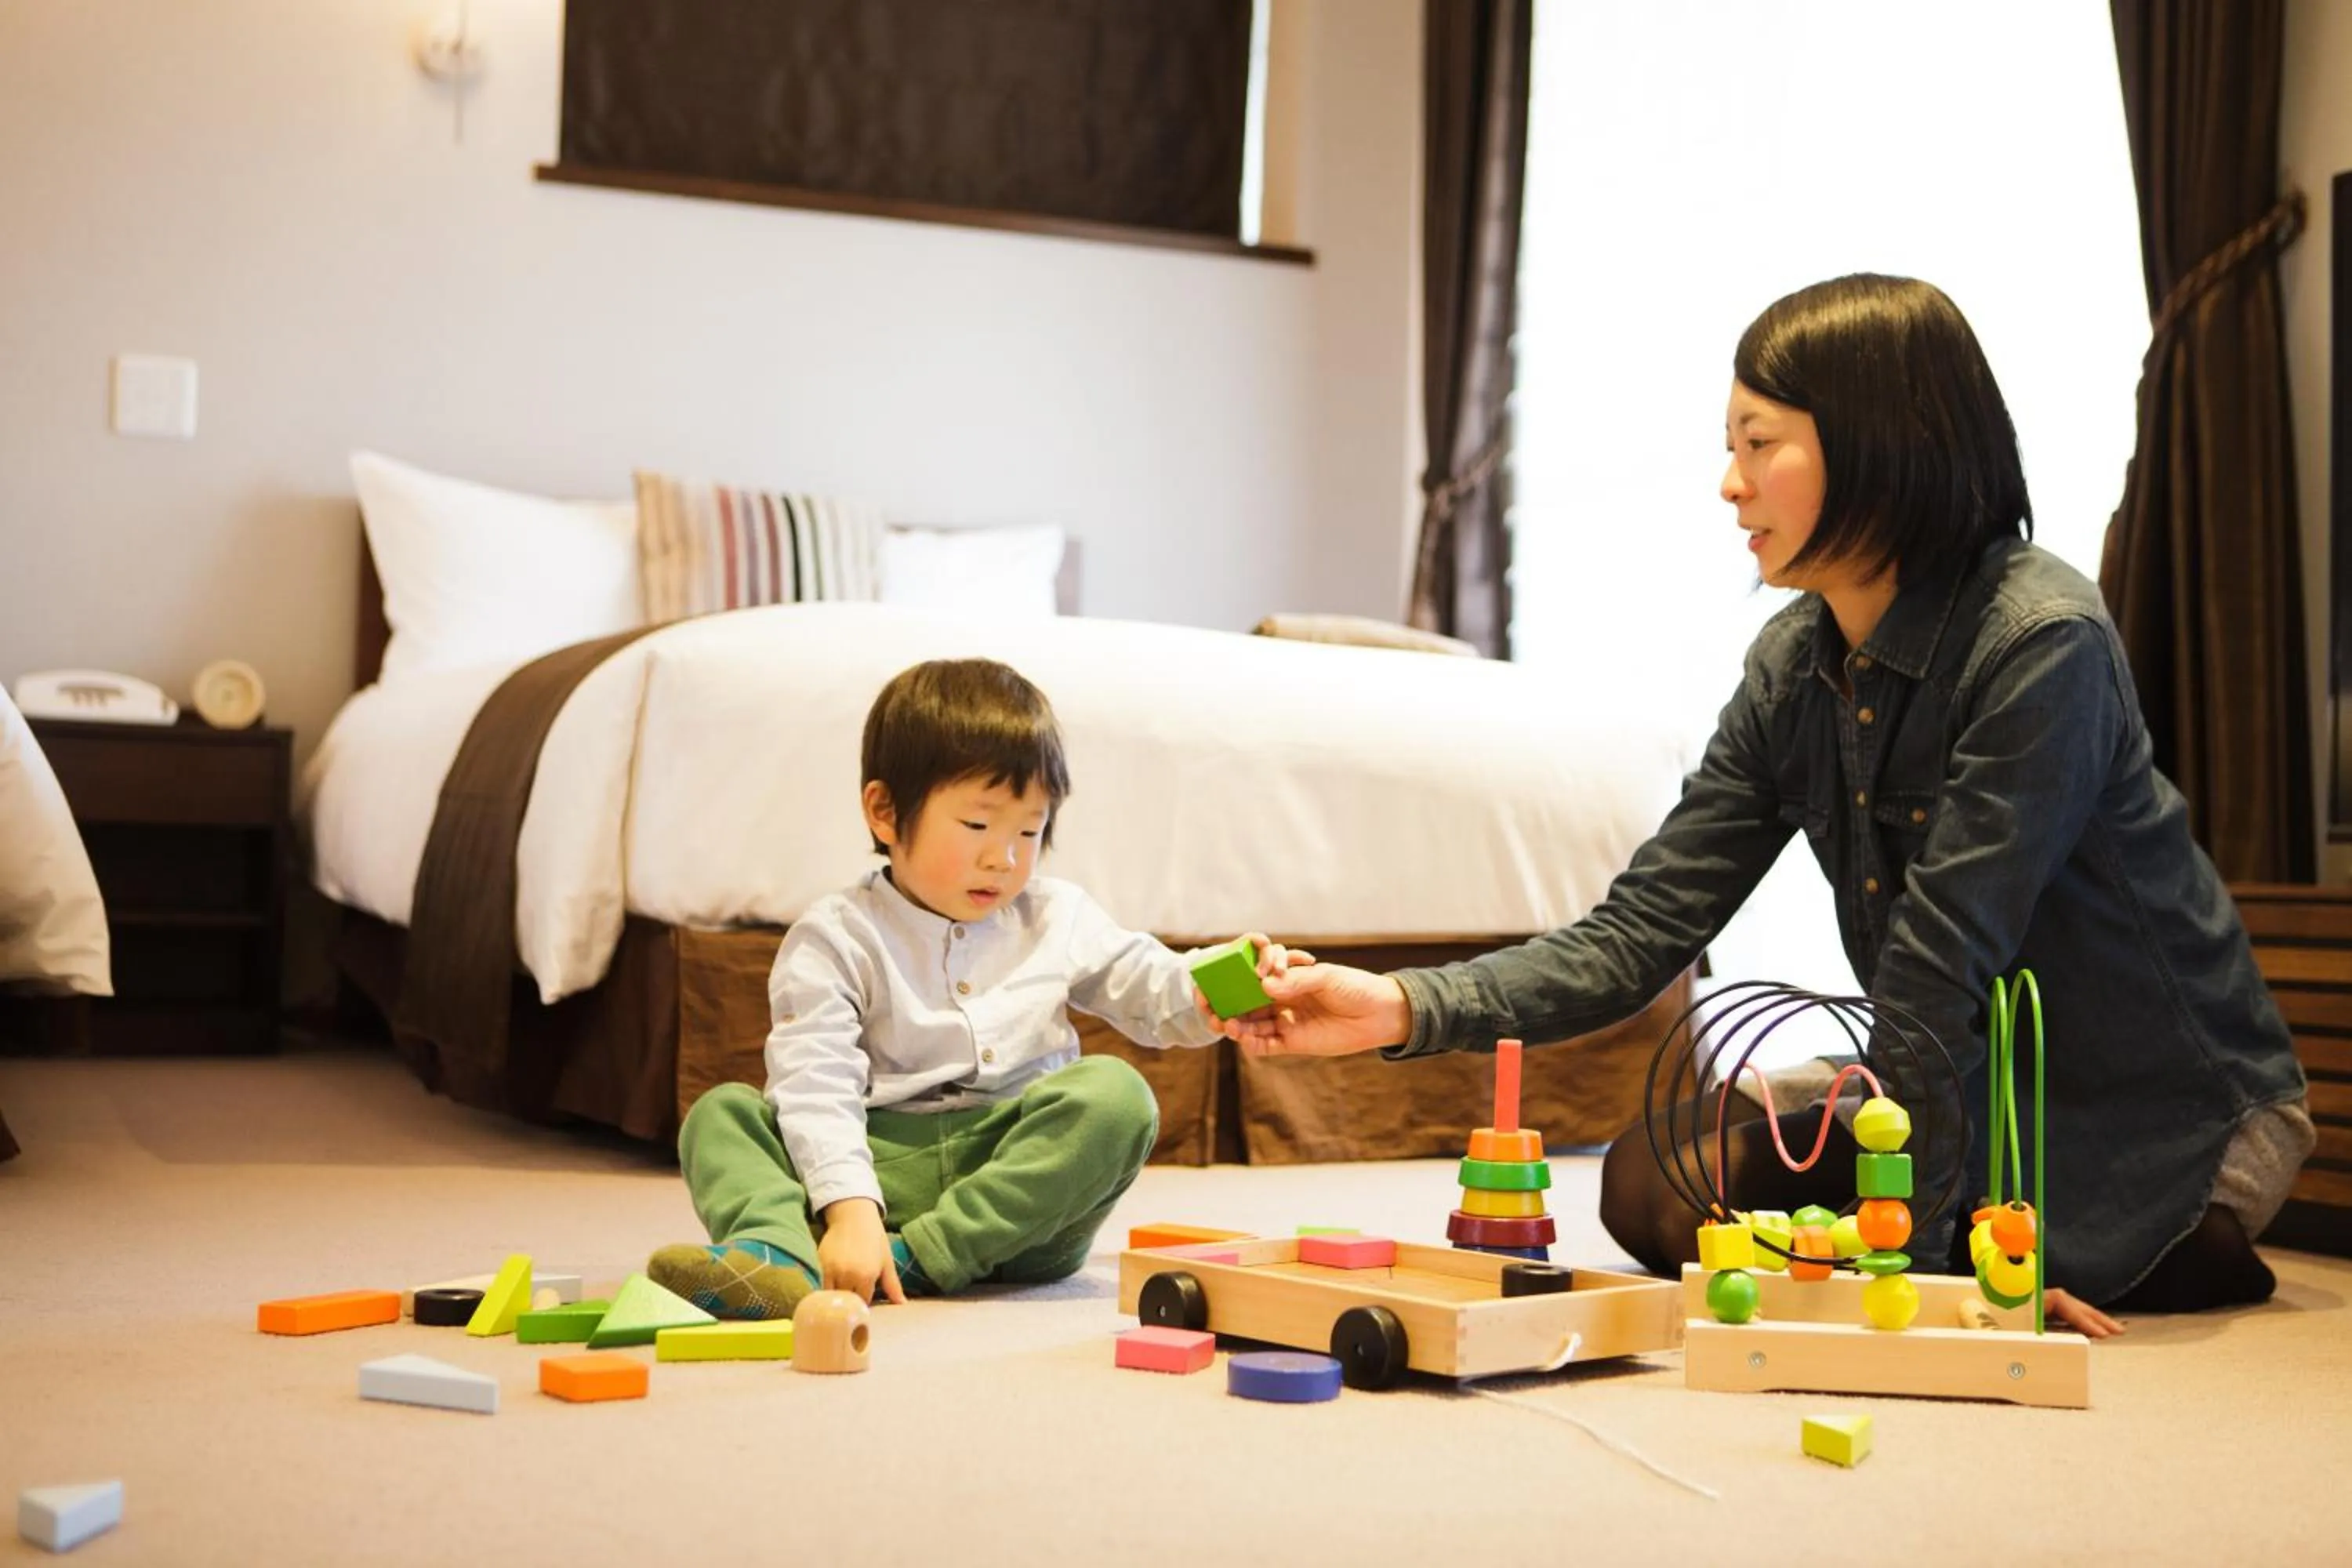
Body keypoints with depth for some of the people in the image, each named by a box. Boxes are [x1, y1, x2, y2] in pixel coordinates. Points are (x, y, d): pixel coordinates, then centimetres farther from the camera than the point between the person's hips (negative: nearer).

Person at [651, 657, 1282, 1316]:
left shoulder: (1059, 919, 12)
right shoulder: (835, 939, -1)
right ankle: (776, 1256, -49)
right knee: (722, 1112, -17)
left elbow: (1150, 988, 12)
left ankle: (916, 1259, -31)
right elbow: (816, 1085, -12)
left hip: (1022, 1173, 2)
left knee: (1115, 1094, -27)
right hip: (883, 1163, -1)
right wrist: (850, 1207, -28)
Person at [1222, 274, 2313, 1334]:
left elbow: (1938, 970, -27)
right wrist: (1401, 1007, -21)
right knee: (1649, 1182, -1)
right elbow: (1640, 934, -8)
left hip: (2177, 1118, -7)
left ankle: (2189, 1261, 0)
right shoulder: (1793, 666, -3)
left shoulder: (2042, 644, -25)